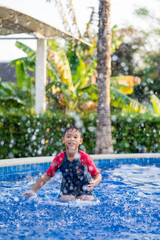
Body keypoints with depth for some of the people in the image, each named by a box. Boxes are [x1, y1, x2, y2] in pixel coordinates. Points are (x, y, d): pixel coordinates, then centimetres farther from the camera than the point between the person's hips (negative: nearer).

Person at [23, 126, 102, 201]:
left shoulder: (85, 158, -16)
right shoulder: (59, 158, -8)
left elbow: (98, 175, -13)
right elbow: (47, 175, -1)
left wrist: (94, 182, -38)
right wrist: (33, 190, -4)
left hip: (84, 191, -1)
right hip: (67, 190, 2)